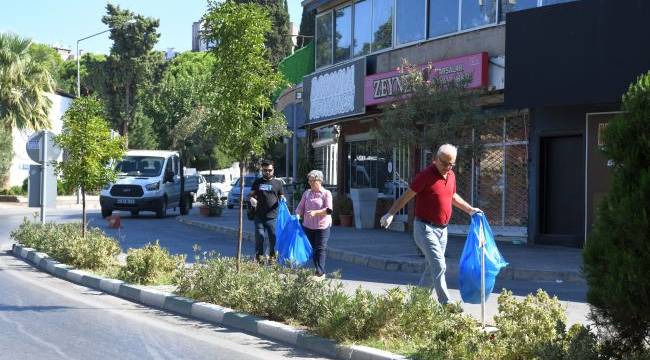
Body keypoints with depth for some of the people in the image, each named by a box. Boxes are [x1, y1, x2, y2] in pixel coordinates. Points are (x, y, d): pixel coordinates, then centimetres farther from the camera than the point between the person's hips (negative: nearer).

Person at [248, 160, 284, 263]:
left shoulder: (278, 183, 11)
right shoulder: (257, 182, 13)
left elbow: (281, 197, 13)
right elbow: (251, 195, 14)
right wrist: (251, 199, -10)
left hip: (273, 216, -1)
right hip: (259, 215, 1)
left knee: (274, 237, -1)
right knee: (259, 236, -1)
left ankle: (272, 257, 9)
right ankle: (259, 257, 8)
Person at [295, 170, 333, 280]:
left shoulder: (326, 193, -4)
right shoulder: (307, 193, 9)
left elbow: (328, 210, -13)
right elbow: (301, 207, 9)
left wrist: (315, 212, -25)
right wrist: (297, 215, -11)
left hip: (322, 226, -5)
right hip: (308, 226, 5)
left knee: (320, 249, -7)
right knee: (313, 249, 9)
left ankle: (320, 273, -8)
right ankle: (320, 272, 18)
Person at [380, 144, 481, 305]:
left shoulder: (451, 175, 9)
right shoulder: (426, 175, -14)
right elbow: (406, 196, -14)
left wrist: (470, 209, 31)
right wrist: (390, 214, -23)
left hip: (442, 229, 8)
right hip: (425, 228, -8)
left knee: (431, 269, 12)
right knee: (439, 267, -16)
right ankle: (446, 304, -14)